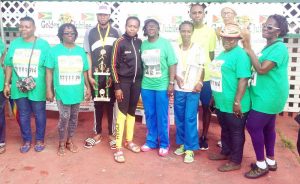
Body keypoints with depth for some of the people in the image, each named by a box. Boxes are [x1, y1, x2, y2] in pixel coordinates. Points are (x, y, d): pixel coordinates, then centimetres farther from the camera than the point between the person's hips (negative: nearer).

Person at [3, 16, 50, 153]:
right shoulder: (14, 44, 3)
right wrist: (6, 84, 7)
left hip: (37, 89, -3)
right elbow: (9, 66, 8)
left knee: (39, 115, 11)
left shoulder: (43, 44, -6)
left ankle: (39, 140, 30)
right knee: (23, 116, 14)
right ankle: (27, 140, 32)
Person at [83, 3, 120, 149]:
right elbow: (88, 55, 4)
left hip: (111, 75, -1)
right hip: (96, 75, 1)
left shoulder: (115, 33, 2)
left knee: (110, 105, 6)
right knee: (98, 105, 10)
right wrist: (90, 76, -2)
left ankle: (111, 134, 18)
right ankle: (98, 134, 22)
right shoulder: (90, 32, 4)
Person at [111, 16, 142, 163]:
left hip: (136, 82, 5)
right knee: (122, 113, -5)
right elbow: (114, 65, -8)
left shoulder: (140, 42, 6)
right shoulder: (120, 42, -7)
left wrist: (141, 80, 9)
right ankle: (118, 148, 0)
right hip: (123, 81, -4)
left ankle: (129, 141, 27)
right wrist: (117, 86, -11)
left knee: (132, 112, 13)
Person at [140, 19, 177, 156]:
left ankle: (164, 144, 17)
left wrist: (171, 83, -10)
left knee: (162, 117, 3)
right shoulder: (143, 45, 6)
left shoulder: (165, 43, -3)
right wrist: (140, 82, 10)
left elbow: (172, 64, -5)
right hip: (146, 86, 3)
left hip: (162, 86, -3)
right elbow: (141, 65, 10)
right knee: (150, 116, 11)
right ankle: (151, 141, 26)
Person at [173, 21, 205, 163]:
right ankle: (182, 144, 23)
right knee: (179, 118, 9)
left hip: (193, 89, -3)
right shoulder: (175, 49, 6)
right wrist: (176, 77, -9)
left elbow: (202, 68, 0)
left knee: (190, 119, -3)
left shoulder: (198, 49, -1)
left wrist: (200, 83, -12)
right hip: (179, 89, 3)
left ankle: (190, 148, 4)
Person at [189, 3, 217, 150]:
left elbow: (212, 54, 5)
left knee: (206, 107, 9)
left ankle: (204, 137, 24)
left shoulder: (210, 31, 1)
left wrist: (211, 72, 6)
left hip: (206, 76, 0)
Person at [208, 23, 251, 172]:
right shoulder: (222, 54, 13)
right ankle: (225, 152, 39)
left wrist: (237, 102, -24)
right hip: (221, 103, 9)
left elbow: (243, 80, -22)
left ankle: (235, 161, 19)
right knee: (225, 129, 22)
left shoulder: (240, 55, -16)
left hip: (233, 105, -9)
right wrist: (215, 97, 22)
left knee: (236, 132, 6)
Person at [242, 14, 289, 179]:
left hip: (269, 96, -9)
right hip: (267, 95, 9)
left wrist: (248, 48, -23)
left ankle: (261, 165, 7)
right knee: (267, 127, 15)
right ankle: (270, 161, 29)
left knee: (253, 126, -6)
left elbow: (262, 69, -26)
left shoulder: (279, 48, -18)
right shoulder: (269, 47, 13)